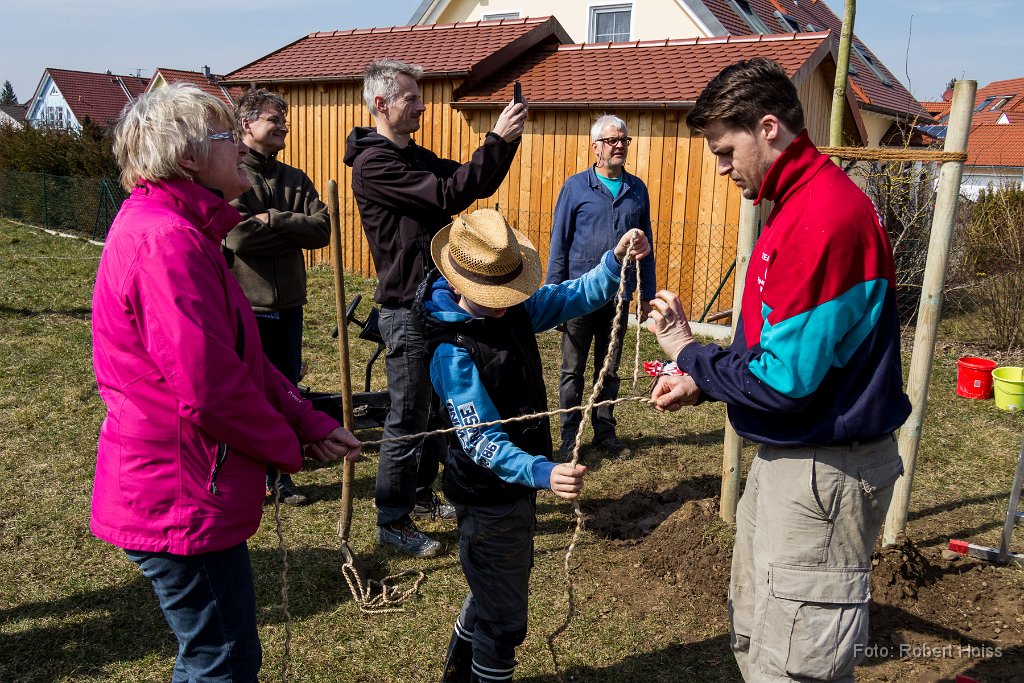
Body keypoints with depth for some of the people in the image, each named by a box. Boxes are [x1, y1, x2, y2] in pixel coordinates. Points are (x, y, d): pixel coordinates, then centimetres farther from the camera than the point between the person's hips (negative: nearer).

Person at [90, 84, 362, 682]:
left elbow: (240, 357, 14)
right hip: (182, 498, -10)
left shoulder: (181, 229, 13)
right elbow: (209, 389, -27)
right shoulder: (166, 240, -23)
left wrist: (311, 423, 6)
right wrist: (288, 446, -9)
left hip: (178, 491, 11)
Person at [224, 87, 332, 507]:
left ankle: (278, 473, 29)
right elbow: (237, 237, -21)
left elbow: (322, 230, -4)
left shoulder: (295, 180, 10)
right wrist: (292, 230, -9)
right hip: (242, 305, -5)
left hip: (288, 304, 5)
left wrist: (272, 221, -15)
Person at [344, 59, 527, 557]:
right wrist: (496, 140, -23)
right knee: (407, 422, 0)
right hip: (406, 310, -9)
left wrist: (506, 140, -2)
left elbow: (476, 184, 13)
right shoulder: (373, 163, -16)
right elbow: (448, 195, -25)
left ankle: (421, 497, 34)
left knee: (435, 410, 18)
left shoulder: (415, 156, 14)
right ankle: (392, 522, 15)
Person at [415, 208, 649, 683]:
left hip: (517, 486, 9)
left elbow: (576, 297, 1)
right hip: (489, 498, -9)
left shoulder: (515, 308, -5)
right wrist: (543, 473, -45)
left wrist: (615, 261, -18)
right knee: (503, 621, 7)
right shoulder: (453, 352, -27)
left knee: (492, 592, 29)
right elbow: (481, 440, -31)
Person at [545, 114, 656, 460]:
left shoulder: (637, 189, 6)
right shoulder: (576, 186, -2)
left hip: (619, 296, 2)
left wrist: (647, 294, 9)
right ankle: (569, 437, 18)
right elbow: (559, 242, -1)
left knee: (609, 370, 13)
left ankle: (605, 432, 26)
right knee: (573, 370, 7)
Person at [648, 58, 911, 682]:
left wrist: (689, 354, -8)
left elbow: (784, 380, -23)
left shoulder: (827, 215, -22)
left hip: (823, 472, -10)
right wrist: (702, 384, 6)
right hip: (790, 456, 10)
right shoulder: (803, 204, 11)